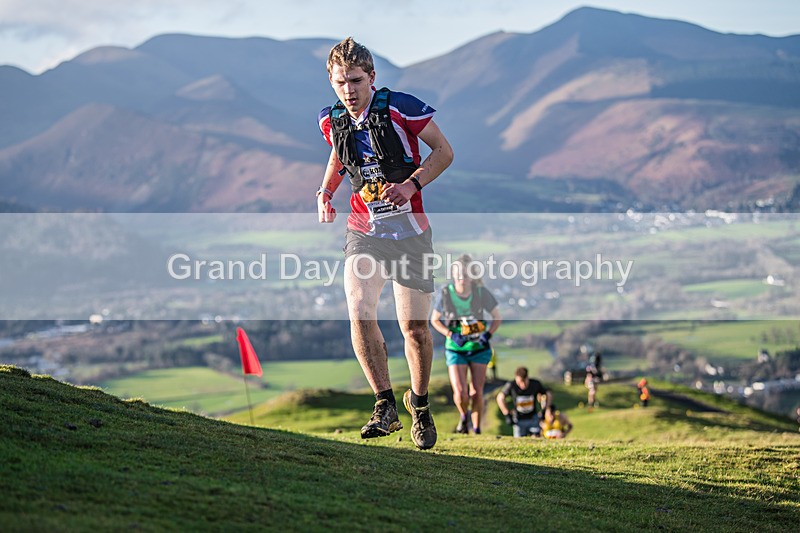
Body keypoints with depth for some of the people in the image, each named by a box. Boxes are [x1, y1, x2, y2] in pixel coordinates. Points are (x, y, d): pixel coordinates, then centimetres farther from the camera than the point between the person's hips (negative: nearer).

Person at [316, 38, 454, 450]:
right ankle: (385, 406, -12)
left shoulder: (401, 108, -12)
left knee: (414, 327, 0)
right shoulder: (332, 120, 2)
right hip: (363, 229, 3)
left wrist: (412, 184, -21)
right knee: (359, 311, -20)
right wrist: (325, 192, 7)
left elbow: (444, 151, -6)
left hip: (409, 230, -3)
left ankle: (419, 403, 25)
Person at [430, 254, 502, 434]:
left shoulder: (481, 292, -12)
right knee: (460, 393, -10)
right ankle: (464, 417, 23)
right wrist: (451, 335, -13)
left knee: (477, 393, 1)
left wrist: (487, 334, -17)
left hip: (479, 348, 1)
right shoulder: (445, 294, -12)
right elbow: (434, 320, 2)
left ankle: (477, 430, 18)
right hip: (455, 350, -1)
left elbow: (497, 318, 0)